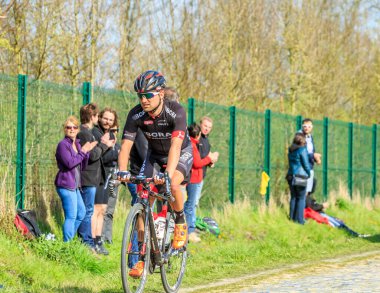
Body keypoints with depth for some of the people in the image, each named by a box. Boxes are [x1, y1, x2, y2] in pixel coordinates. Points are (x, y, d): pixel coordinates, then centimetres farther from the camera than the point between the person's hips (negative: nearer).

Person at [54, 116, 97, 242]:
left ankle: (68, 238, 25)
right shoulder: (63, 144, -10)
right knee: (71, 216, -11)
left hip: (74, 186, 10)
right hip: (66, 185, -10)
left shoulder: (77, 144, 16)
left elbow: (82, 166, 11)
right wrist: (82, 152, -12)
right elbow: (69, 163, -22)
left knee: (81, 212, 17)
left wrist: (86, 152, -3)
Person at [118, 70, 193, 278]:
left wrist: (168, 173, -58)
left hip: (181, 153, -4)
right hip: (155, 155, 4)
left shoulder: (176, 112, -32)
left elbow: (175, 145, -43)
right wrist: (123, 171, -45)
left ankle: (180, 222, -5)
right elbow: (125, 145, -27)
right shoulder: (136, 115, -22)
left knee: (173, 185, -34)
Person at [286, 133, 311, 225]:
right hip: (301, 176, -6)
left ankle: (292, 217, 16)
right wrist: (309, 173, 6)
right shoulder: (302, 149, -11)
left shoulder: (291, 150, 9)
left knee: (293, 197, 14)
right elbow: (306, 164, -10)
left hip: (291, 175, 6)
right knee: (301, 198, 1)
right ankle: (299, 219, 0)